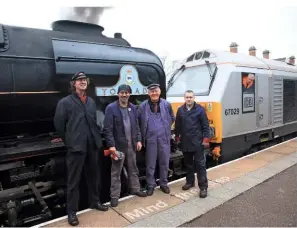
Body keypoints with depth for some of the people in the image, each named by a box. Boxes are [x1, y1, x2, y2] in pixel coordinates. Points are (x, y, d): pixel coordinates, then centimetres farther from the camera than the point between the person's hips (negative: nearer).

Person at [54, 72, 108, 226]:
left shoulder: (91, 102, 12)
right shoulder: (65, 102, -5)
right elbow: (58, 124, -2)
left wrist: (97, 138, 11)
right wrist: (69, 141, 2)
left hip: (92, 146, 5)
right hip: (76, 147, -5)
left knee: (93, 176, 17)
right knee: (74, 180, 4)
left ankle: (95, 202, 35)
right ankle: (72, 212, 18)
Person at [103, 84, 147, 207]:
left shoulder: (133, 108, 8)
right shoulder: (111, 108, -10)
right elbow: (107, 129, -13)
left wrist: (138, 140, 5)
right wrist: (111, 145, -19)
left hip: (131, 144, 5)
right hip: (118, 145, -5)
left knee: (133, 169, 18)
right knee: (116, 172, 5)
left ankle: (135, 189, 35)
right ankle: (114, 196, 17)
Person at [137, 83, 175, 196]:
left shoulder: (166, 104, 0)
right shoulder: (143, 106, -4)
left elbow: (172, 119, 13)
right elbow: (139, 121, 4)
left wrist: (166, 128, 11)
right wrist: (144, 133, 7)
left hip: (164, 138, 2)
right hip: (150, 139, -1)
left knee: (164, 163, 11)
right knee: (150, 164, 8)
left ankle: (163, 184, 28)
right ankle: (151, 185, 23)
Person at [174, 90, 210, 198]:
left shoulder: (200, 109, -5)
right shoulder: (180, 110, 6)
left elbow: (205, 125, -5)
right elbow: (177, 125, 12)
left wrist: (206, 139, -9)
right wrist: (177, 137, 12)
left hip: (197, 142, -4)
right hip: (185, 142, 4)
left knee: (200, 164, 0)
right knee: (188, 163, 16)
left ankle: (203, 187, 7)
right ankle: (190, 181, 31)